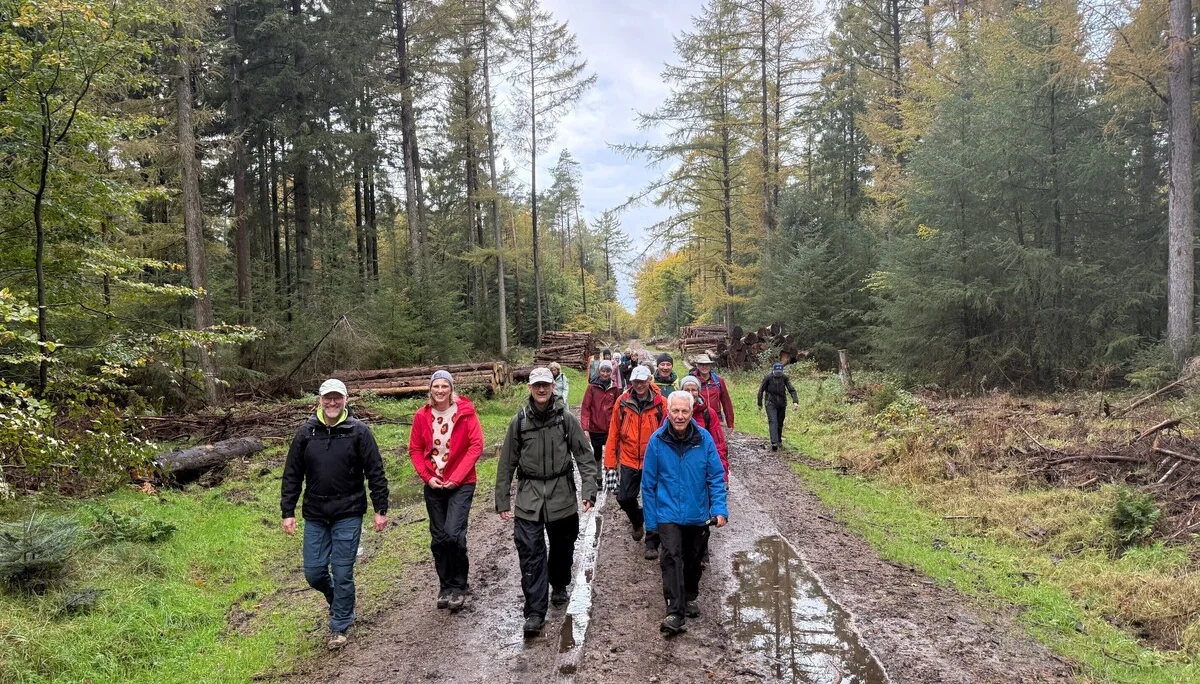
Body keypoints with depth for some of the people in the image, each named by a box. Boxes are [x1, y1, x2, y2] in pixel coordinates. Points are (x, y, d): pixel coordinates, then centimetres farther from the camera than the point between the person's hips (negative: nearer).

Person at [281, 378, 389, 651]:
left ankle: (339, 627, 17)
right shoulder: (305, 433, 2)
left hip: (348, 515, -3)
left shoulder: (359, 431, -5)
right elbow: (292, 475, 6)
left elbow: (375, 473, -4)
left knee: (342, 573, 0)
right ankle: (336, 598, 38)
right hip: (315, 516, 3)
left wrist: (381, 509, -5)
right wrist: (288, 512, 2)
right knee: (314, 572, 6)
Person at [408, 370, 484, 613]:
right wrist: (427, 476, -7)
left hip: (461, 484, -4)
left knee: (453, 533, -16)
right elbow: (415, 449, 6)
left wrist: (457, 477, -14)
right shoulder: (422, 416, -1)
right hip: (434, 485, 4)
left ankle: (459, 586, 4)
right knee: (438, 538, 10)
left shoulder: (465, 413, -9)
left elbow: (476, 445, -10)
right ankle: (445, 587, 26)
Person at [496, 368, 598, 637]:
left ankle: (559, 586, 44)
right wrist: (502, 501, 5)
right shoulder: (519, 421, 0)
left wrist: (589, 490, -11)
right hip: (528, 497, 0)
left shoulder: (566, 419, -2)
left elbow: (584, 456, -1)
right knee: (531, 554, -8)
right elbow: (506, 464, 5)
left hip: (562, 494, 1)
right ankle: (534, 613, -3)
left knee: (563, 547, 16)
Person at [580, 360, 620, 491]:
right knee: (597, 454, 14)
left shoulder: (614, 388, 0)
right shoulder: (592, 387, -7)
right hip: (595, 427, 0)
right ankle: (598, 479, 30)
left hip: (610, 428, 0)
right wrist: (585, 428, -16)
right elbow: (585, 408, -9)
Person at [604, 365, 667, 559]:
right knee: (624, 498, 3)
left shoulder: (661, 403, -8)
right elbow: (613, 434, 0)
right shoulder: (622, 402, -5)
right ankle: (637, 521, 36)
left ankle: (652, 543, 16)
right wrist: (610, 463, -1)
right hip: (629, 461, 2)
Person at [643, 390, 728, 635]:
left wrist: (719, 509, -12)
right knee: (672, 558, -17)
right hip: (668, 513, -2)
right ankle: (674, 613, -18)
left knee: (693, 558, 18)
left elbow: (716, 477, -3)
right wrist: (651, 520, -2)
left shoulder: (704, 439, -10)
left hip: (697, 513, 2)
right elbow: (648, 483, -4)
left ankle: (691, 597, 41)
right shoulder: (657, 440, -12)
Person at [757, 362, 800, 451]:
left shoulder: (784, 378, -4)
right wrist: (760, 404, 3)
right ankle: (774, 443, -27)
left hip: (782, 404, 3)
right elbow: (761, 390, -2)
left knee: (780, 423, 11)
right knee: (773, 422, -16)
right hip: (771, 403, -3)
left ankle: (779, 440, 30)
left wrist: (795, 401, -20)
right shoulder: (768, 378, -11)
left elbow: (792, 390, -6)